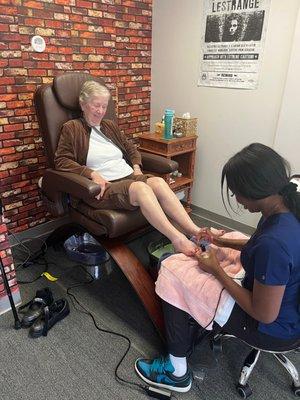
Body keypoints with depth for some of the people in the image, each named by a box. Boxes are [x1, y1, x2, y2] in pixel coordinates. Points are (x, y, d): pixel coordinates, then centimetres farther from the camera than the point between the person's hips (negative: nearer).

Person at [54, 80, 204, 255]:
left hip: (129, 176, 6)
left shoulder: (110, 125, 23)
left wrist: (136, 166, 9)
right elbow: (61, 161, -3)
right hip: (103, 187, -5)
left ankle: (195, 231, -36)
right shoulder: (71, 128, 6)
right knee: (140, 187, -36)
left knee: (158, 182, -28)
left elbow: (131, 148, 31)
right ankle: (177, 239, -41)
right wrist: (92, 173, -16)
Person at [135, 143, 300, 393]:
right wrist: (223, 242, 1)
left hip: (275, 329, -8)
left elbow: (265, 315, -27)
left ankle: (176, 372, 22)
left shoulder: (273, 243, -40)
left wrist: (217, 270, -19)